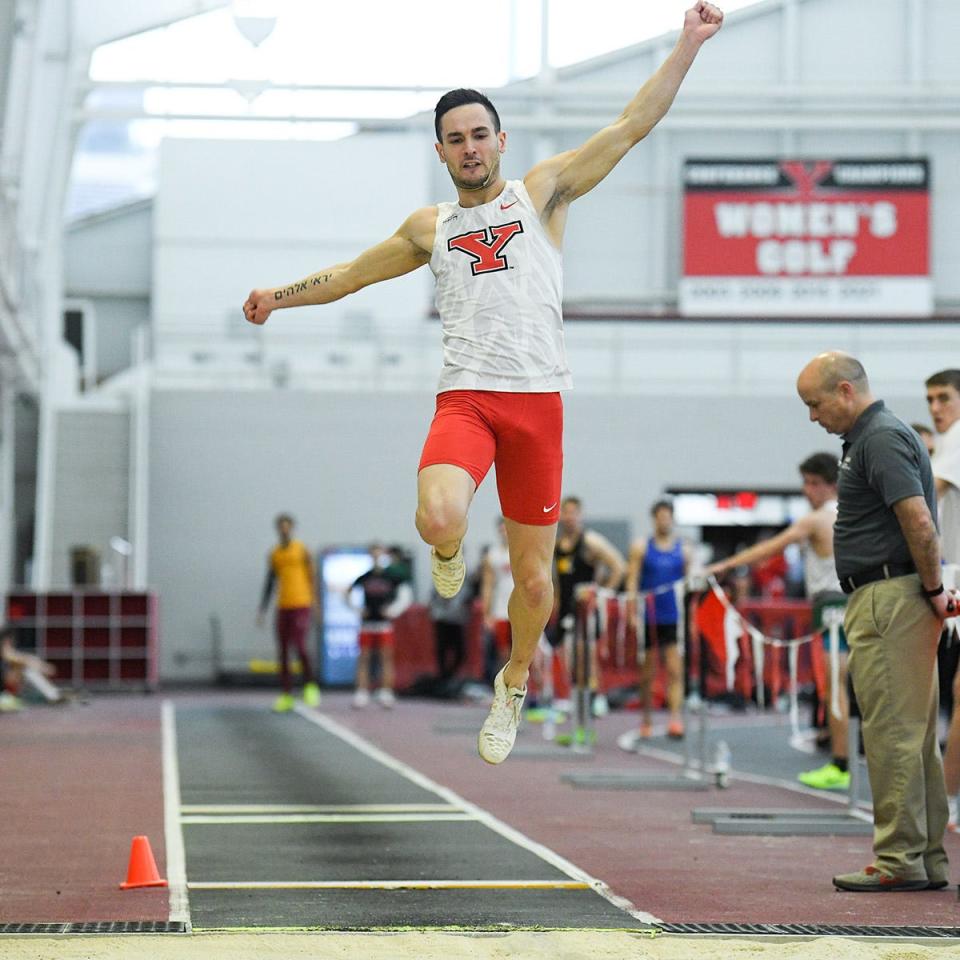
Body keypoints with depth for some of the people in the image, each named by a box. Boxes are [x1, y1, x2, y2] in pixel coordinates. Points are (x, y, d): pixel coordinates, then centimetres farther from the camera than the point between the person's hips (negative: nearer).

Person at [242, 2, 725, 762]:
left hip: (537, 400, -1)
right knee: (439, 518, -31)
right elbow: (355, 273, 32)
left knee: (534, 577, 3)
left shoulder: (542, 193, 10)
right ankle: (450, 552, 7)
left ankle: (514, 685, 30)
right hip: (464, 398, 1)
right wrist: (283, 295, 26)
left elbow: (631, 127, 4)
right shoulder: (430, 228, 17)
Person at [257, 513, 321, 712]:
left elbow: (313, 578, -3)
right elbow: (269, 583, 14)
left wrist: (314, 603, -12)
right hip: (283, 607, 5)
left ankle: (310, 686, 3)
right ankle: (286, 696, 7)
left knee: (299, 647, -17)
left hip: (301, 606, -5)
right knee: (283, 653, 3)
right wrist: (262, 610, 10)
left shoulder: (303, 551, -2)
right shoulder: (273, 555, 11)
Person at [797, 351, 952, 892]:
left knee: (892, 732, -9)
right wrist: (933, 589, 17)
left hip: (889, 599, -11)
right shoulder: (873, 437, 20)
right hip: (887, 599, 11)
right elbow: (914, 525, 25)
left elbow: (919, 522, -23)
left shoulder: (881, 439, -13)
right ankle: (928, 860, 15)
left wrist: (934, 590, -14)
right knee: (916, 736, 11)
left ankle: (900, 860, -7)